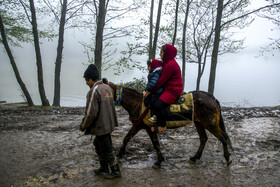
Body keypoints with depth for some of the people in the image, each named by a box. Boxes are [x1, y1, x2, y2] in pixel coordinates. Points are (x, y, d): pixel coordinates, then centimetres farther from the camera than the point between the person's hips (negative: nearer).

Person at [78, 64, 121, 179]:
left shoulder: (94, 91, -20)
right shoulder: (107, 87, 7)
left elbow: (91, 113, -23)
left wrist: (83, 126, -8)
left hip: (101, 126, -9)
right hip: (109, 123, 9)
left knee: (107, 150, 6)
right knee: (98, 145, 24)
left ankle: (116, 171, 22)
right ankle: (104, 169, 35)